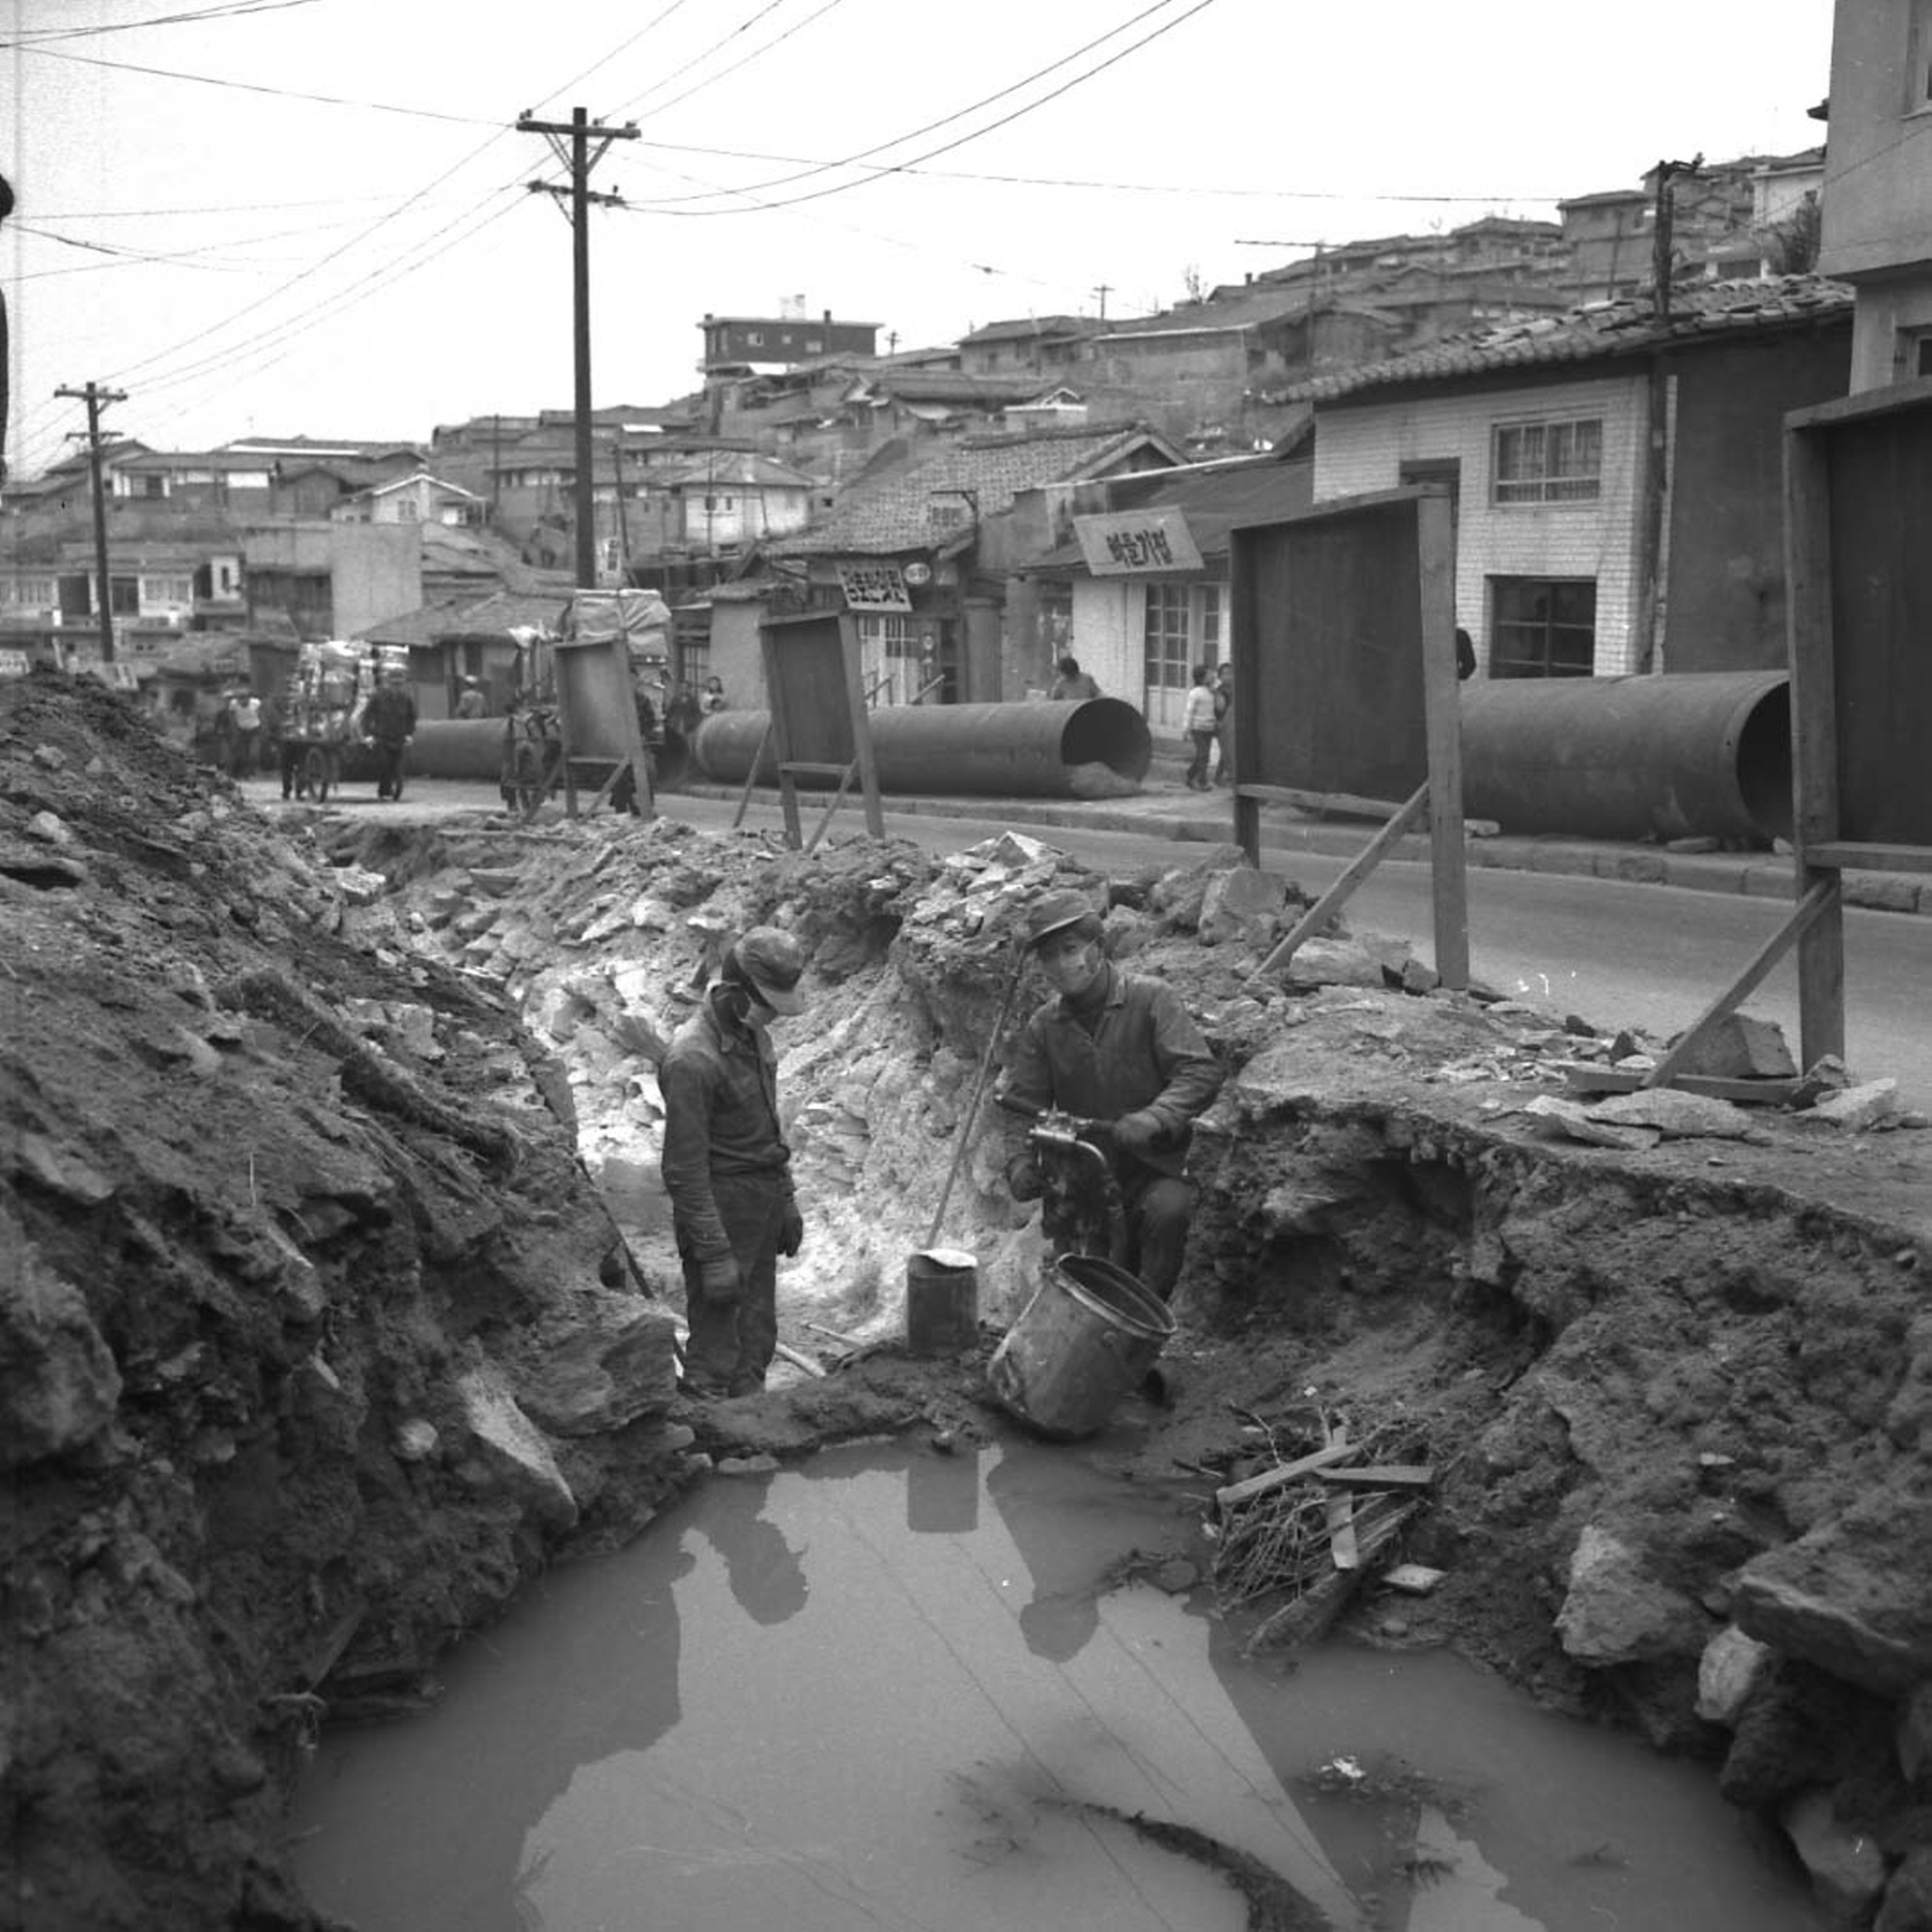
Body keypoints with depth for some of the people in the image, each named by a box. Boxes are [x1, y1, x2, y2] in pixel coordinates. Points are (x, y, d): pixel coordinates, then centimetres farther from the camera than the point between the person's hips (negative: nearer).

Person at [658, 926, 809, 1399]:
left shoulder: (753, 1034, 5)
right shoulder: (691, 1059, -24)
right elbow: (684, 1169, -22)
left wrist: (786, 1200, 20)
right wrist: (714, 1255, -21)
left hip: (764, 1207, 9)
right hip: (721, 1212, -9)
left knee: (757, 1338, 18)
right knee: (715, 1347, -2)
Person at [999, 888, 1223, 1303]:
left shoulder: (1151, 999, -5)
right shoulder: (1042, 1028, 6)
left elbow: (1201, 1072, -14)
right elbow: (1022, 1107, 4)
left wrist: (1152, 1120, -31)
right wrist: (1020, 1164, -17)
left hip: (1155, 1170, -3)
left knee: (1168, 1210, -34)